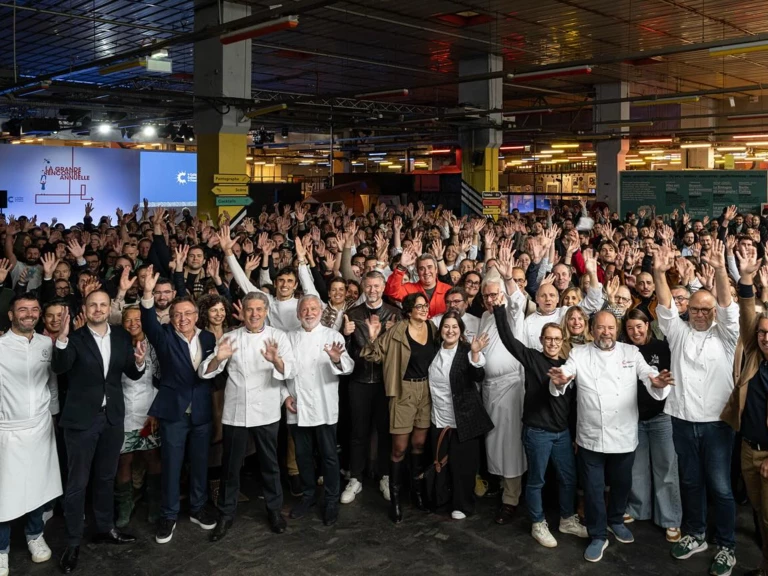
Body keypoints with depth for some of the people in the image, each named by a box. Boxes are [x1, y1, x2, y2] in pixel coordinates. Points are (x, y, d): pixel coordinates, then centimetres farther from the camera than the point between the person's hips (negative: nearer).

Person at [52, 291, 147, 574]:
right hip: (82, 418, -4)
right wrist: (62, 337, -43)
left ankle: (105, 528, 35)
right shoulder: (75, 338, -10)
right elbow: (59, 367, -27)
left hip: (112, 417, 4)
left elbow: (132, 374, 4)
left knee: (106, 477, 19)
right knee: (77, 482, 4)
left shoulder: (122, 336, 2)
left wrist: (139, 362, -19)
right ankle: (73, 542, 16)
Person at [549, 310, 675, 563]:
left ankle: (616, 521, 45)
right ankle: (598, 535, 25)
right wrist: (559, 382, -40)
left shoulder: (631, 353, 1)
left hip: (624, 436, 2)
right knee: (593, 488, 8)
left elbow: (649, 376, -11)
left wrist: (658, 383, -35)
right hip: (591, 437, -2)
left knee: (621, 484, 19)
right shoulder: (579, 354, -3)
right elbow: (562, 381, -15)